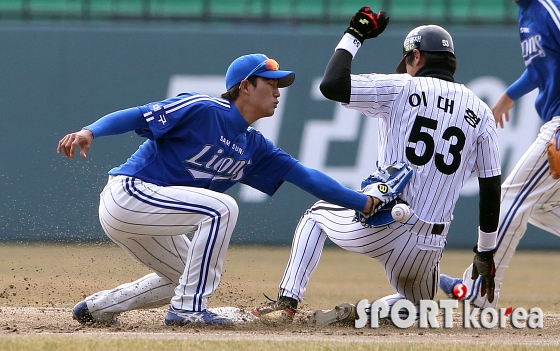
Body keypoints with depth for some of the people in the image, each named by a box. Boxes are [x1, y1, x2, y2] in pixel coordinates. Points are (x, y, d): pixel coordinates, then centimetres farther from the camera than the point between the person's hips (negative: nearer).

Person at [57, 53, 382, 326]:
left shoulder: (254, 147, 11)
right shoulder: (203, 110, -14)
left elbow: (306, 176, 10)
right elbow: (137, 116, -19)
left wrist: (364, 203, 5)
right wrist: (90, 132, -35)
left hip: (143, 215, 10)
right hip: (128, 194, -10)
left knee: (186, 278, 23)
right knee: (221, 208, -22)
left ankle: (98, 307, 30)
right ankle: (188, 308, -17)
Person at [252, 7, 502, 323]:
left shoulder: (402, 88, -3)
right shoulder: (481, 112, 8)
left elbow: (332, 85, -12)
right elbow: (491, 187, 7)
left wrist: (354, 36, 3)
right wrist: (486, 252, 16)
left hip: (377, 226, -2)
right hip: (428, 246, 2)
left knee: (317, 214, 31)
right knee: (419, 304, 29)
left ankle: (289, 298, 12)